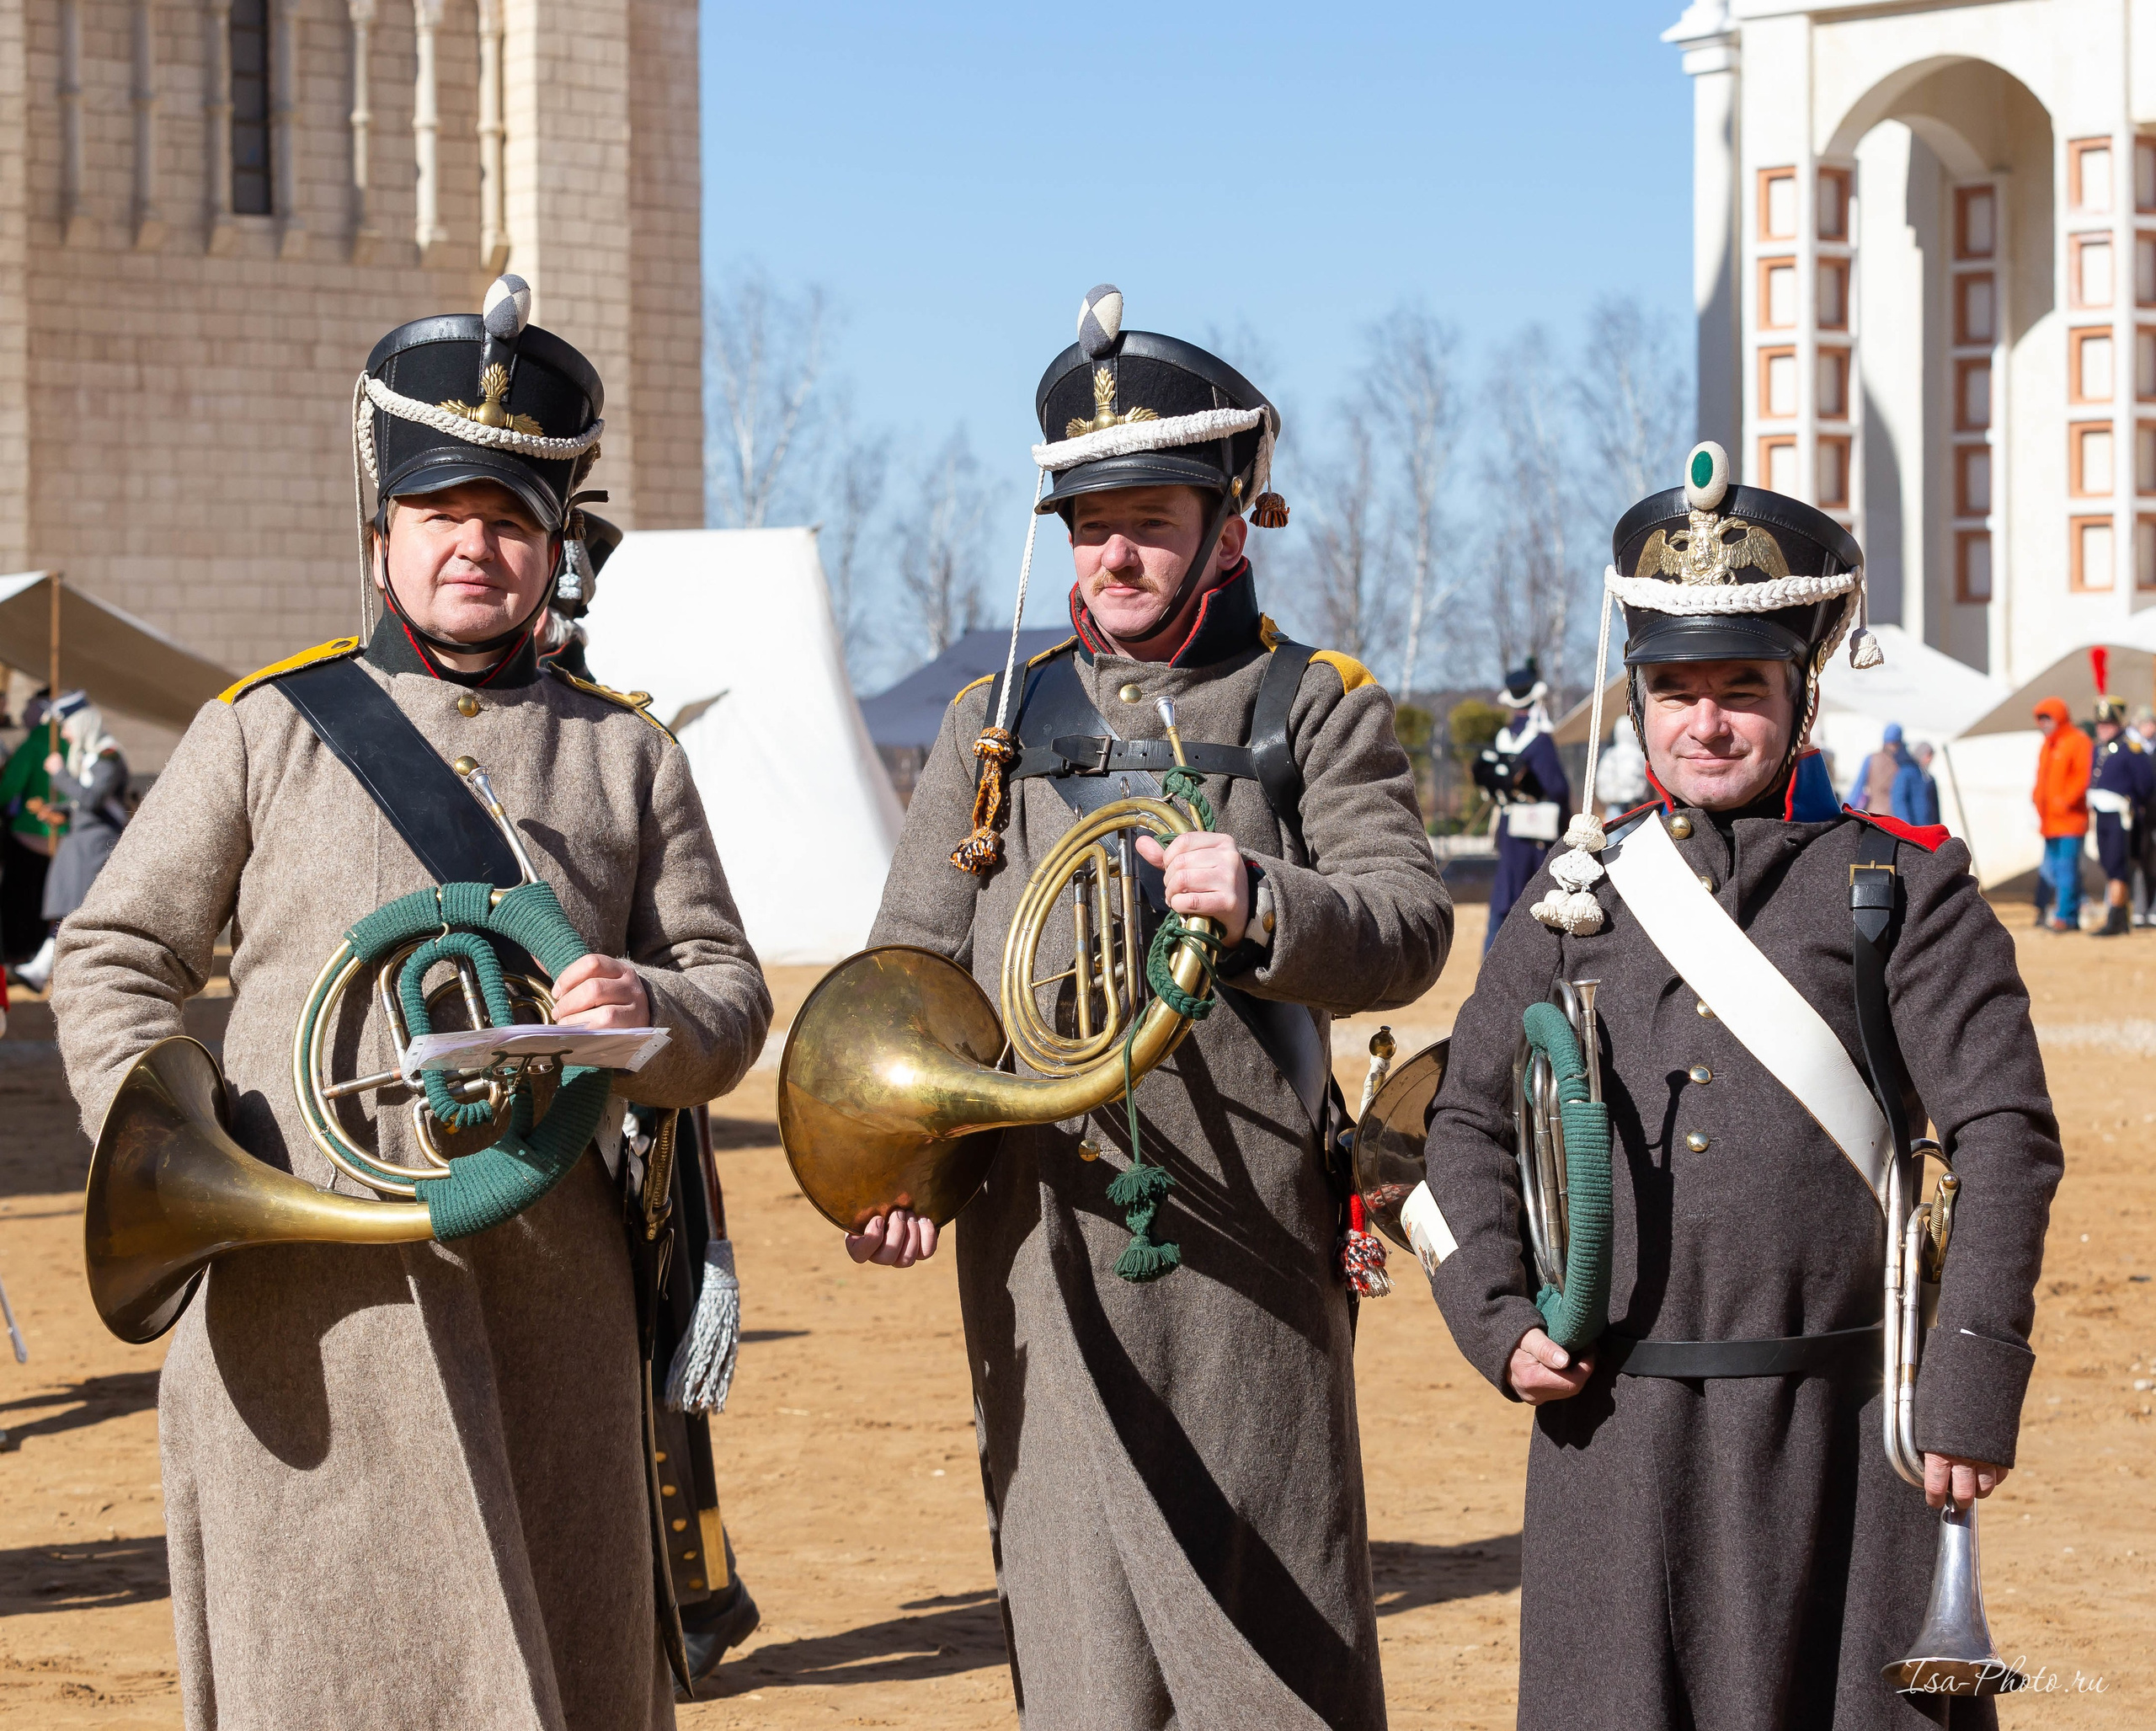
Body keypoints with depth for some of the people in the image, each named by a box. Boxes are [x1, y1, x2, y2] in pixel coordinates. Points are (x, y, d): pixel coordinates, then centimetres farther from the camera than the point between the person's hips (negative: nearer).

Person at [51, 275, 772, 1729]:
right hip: (316, 1301, -2)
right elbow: (114, 958, 10)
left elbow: (732, 995, 11)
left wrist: (647, 1013, -13)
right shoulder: (266, 730, 9)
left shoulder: (630, 754, 15)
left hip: (554, 1293, 2)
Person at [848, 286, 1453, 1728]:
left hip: (1244, 1234, -2)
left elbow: (1410, 930, -4)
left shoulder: (1320, 712, 8)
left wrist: (1266, 903, -25)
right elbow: (911, 960, 10)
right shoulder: (998, 720, 16)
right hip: (1041, 1235, 2)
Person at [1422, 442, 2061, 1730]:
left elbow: (2007, 1137, -4)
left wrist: (1974, 1381, -11)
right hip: (1613, 1426, 3)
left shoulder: (1905, 888, 1)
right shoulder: (1580, 894, 10)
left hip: (1836, 1425, -3)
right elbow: (1471, 1122, 15)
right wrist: (1499, 1322, 1)